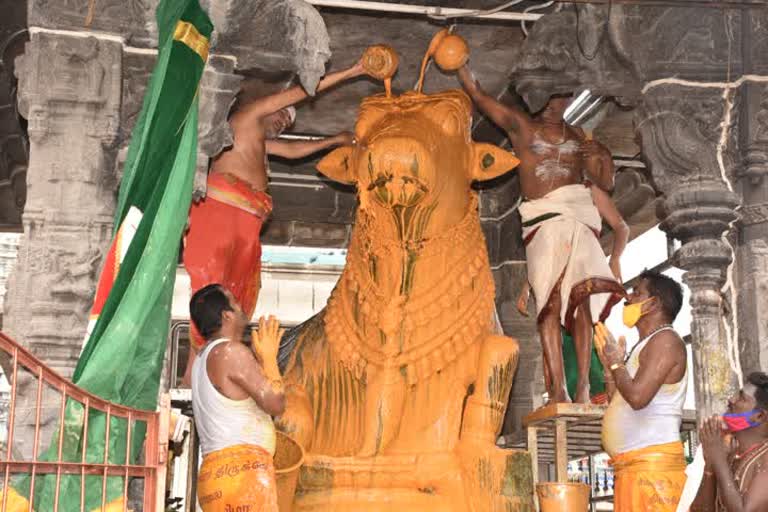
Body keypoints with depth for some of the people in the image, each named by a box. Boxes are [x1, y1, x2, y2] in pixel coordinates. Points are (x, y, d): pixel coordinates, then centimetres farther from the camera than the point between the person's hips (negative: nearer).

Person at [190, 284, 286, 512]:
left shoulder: (203, 358, 22)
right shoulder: (232, 351, -8)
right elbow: (275, 403, -10)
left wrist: (260, 358, 26)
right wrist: (269, 357, 3)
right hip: (242, 468, -9)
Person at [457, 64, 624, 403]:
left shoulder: (577, 136, 23)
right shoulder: (520, 124, 14)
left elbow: (606, 184, 23)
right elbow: (477, 94, 8)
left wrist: (605, 159, 5)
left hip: (580, 216, 3)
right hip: (543, 219, -3)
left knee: (582, 296, -9)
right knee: (551, 299, -13)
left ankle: (583, 386, -11)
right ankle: (557, 389, -17)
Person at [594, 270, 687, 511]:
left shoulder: (665, 340, -7)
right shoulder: (645, 346, 21)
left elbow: (637, 397, -20)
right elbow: (620, 403, 21)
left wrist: (617, 363, -5)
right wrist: (609, 366, 15)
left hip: (653, 462, -9)